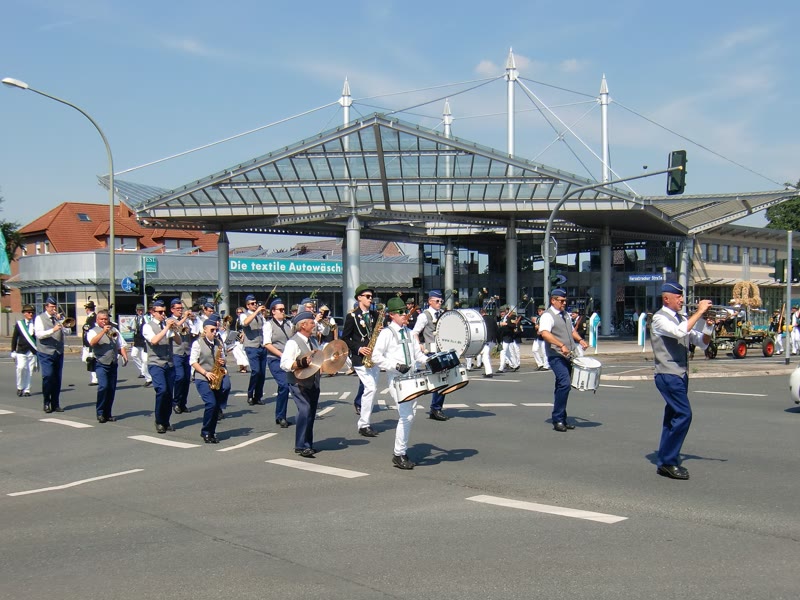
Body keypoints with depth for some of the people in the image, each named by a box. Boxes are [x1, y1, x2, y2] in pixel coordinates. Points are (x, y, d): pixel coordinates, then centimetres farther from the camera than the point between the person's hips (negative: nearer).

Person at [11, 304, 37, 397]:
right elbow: (14, 338, 8)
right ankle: (20, 387, 3)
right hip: (21, 351, -1)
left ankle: (27, 390, 11)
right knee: (21, 368, -15)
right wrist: (13, 351, 3)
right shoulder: (19, 324, 6)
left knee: (30, 371, 0)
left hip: (33, 352, 1)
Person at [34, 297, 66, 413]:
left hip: (58, 353, 4)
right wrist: (53, 330, -26)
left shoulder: (58, 318, 14)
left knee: (57, 379, 5)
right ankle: (46, 403, 0)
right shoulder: (40, 318, 1)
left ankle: (55, 404, 12)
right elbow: (39, 334, -13)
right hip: (46, 353, -4)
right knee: (48, 377, -11)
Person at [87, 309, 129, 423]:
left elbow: (121, 345, 18)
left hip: (113, 364, 5)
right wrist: (103, 331, -23)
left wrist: (125, 356, 2)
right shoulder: (93, 331, 3)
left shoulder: (114, 330, 18)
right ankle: (100, 413, -9)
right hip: (101, 364, -5)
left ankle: (107, 414, 14)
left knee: (112, 389, 5)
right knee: (103, 386, -18)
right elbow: (92, 342, -17)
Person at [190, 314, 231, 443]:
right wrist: (205, 373, -16)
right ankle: (206, 432, 1)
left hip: (216, 377, 5)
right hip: (202, 378, -5)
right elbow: (193, 362, -6)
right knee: (211, 403, -18)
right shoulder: (198, 343, -2)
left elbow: (223, 359, 20)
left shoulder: (219, 343, 12)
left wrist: (222, 362, -4)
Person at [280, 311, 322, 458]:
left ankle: (308, 444, 21)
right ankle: (301, 446, -14)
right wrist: (302, 363, -31)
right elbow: (284, 364, -21)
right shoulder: (293, 342, -12)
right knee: (305, 410, -19)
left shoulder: (313, 341, 14)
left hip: (313, 384, 8)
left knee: (311, 413, 10)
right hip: (299, 384, -8)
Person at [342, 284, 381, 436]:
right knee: (371, 388, -16)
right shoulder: (352, 316, -3)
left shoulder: (375, 315, 13)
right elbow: (345, 338, -3)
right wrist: (358, 349, -14)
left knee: (370, 389, 9)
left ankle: (363, 422, 21)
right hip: (360, 358, -6)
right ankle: (364, 425, -9)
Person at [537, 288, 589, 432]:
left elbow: (572, 330, 32)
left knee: (562, 386, 12)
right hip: (556, 356, -9)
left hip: (568, 356, 9)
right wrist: (561, 345, -33)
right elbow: (545, 333, -25)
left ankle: (561, 419, 19)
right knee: (565, 383, -20)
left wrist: (580, 340, 13)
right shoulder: (547, 316, -9)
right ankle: (558, 420, -14)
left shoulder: (565, 315, 19)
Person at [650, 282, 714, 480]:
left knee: (673, 417, 11)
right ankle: (668, 461, -9)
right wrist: (699, 312, -21)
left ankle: (665, 463, 17)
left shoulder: (682, 319, 16)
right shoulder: (660, 318, -8)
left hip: (680, 375, 9)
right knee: (683, 415, -15)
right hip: (668, 375, -9)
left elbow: (702, 343, 17)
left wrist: (708, 326, 0)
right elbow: (680, 332, -27)